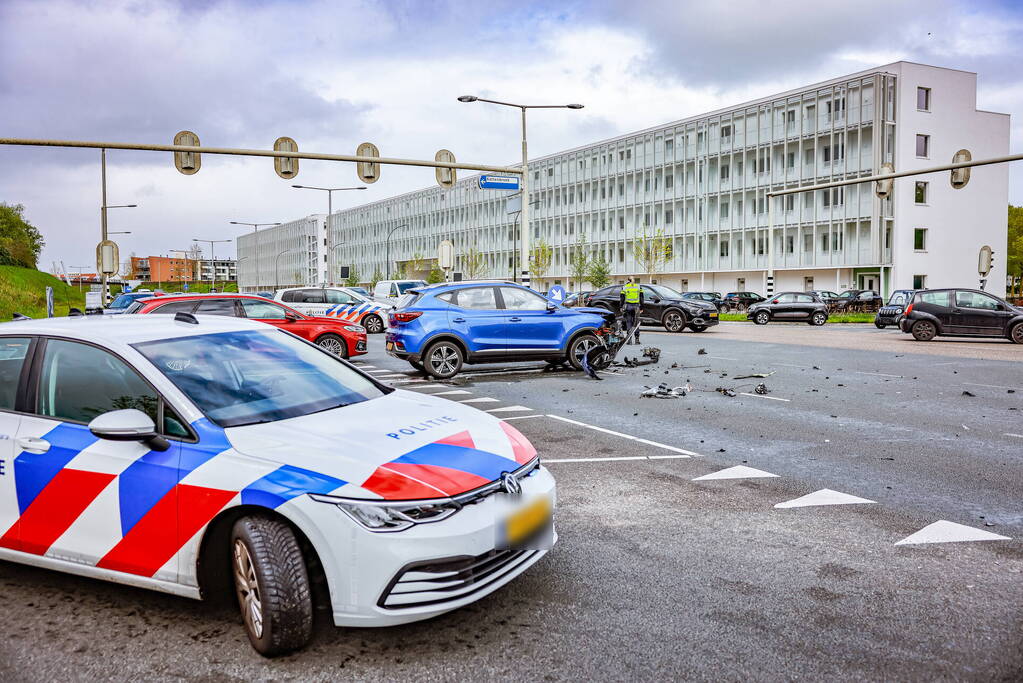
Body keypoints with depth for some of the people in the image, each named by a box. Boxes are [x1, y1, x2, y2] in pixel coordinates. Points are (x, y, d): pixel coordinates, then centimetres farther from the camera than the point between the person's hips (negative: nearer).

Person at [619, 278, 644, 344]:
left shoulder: (624, 287, 5)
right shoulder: (639, 287, 9)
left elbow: (622, 298, 3)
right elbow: (641, 298, 8)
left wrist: (621, 307, 8)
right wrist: (641, 308, 11)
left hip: (628, 306, -1)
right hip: (636, 306, 1)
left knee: (629, 323, 2)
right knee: (636, 323, 7)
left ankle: (629, 339, -3)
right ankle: (637, 339, 4)